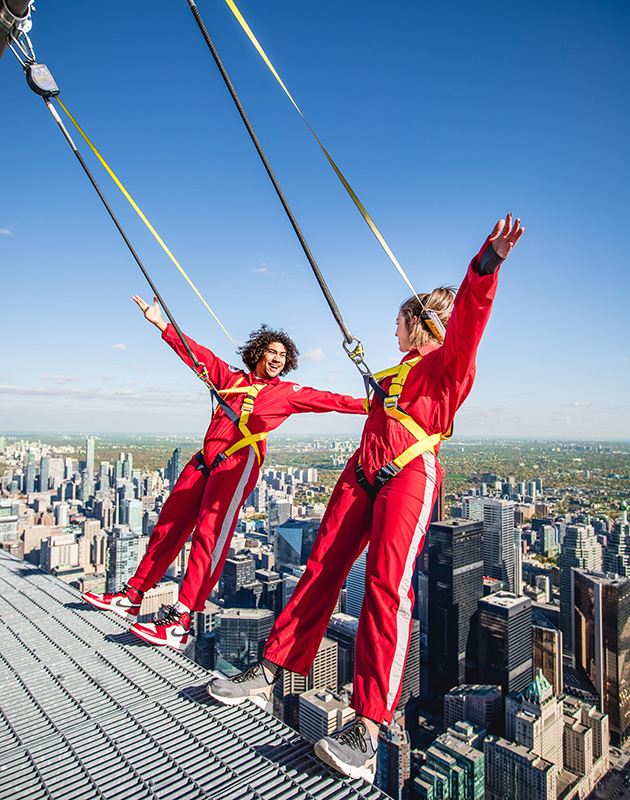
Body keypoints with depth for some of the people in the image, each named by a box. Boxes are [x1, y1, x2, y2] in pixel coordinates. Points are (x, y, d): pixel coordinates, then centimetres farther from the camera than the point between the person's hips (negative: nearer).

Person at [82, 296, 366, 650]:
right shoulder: (232, 378, 21)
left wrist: (368, 404, -5)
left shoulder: (287, 392, 12)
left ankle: (180, 623, -17)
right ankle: (132, 597, 21)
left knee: (210, 533, -18)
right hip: (206, 458, 5)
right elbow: (198, 354, 21)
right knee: (170, 523, 8)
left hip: (239, 461, -5)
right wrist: (162, 324, 19)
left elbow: (325, 399, 4)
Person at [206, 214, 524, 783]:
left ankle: (368, 732, -17)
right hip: (363, 473, 8)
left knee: (387, 585, -20)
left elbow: (469, 317, -17)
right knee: (321, 570, 3)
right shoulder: (396, 372, 27)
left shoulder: (448, 362, 3)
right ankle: (267, 676, 10)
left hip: (409, 476, -7)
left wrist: (487, 264, -33)